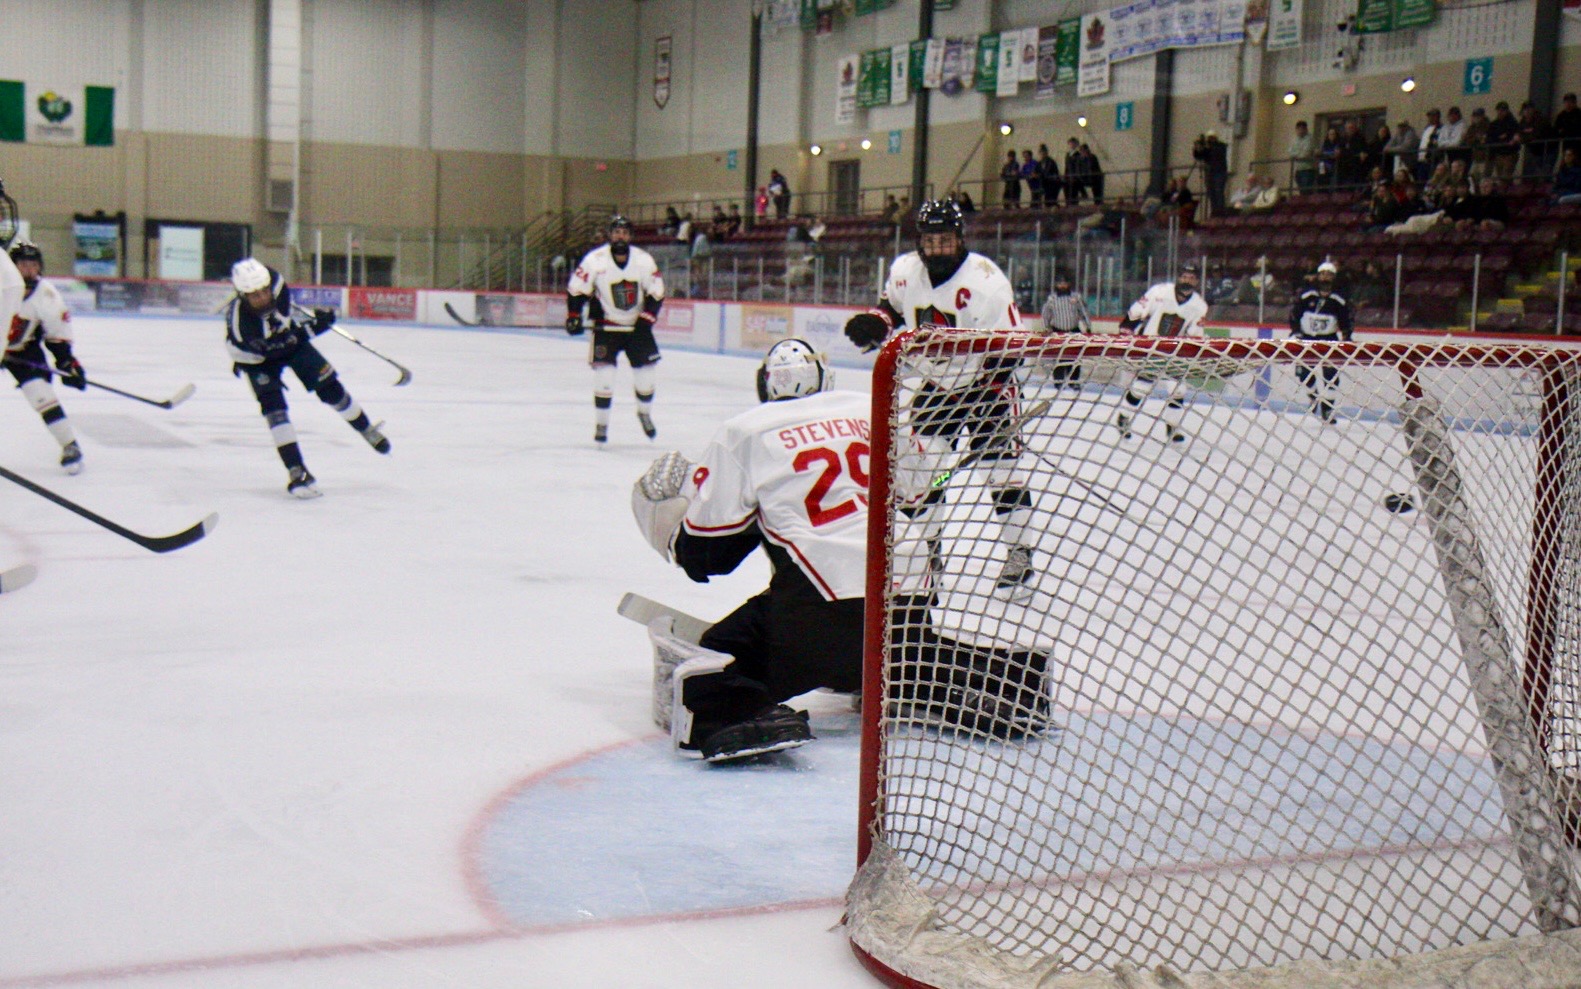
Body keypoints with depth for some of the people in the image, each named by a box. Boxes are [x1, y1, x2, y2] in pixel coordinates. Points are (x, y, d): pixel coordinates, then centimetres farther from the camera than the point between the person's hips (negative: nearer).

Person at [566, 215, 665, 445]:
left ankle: (645, 413, 29)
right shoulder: (595, 260, -13)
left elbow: (656, 292, -1)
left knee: (646, 371, 1)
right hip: (606, 326, -2)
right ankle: (601, 423, 1)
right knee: (604, 372, -12)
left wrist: (647, 318, -11)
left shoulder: (644, 260, -7)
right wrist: (574, 316, -13)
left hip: (637, 326, 2)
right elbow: (576, 289, -5)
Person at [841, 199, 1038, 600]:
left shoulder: (986, 281, -25)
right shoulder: (905, 270, -7)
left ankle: (1019, 554, 1)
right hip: (937, 383, 5)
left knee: (1001, 466, -10)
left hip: (986, 385, -5)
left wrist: (992, 398, -27)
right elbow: (892, 304, 15)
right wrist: (873, 323, -6)